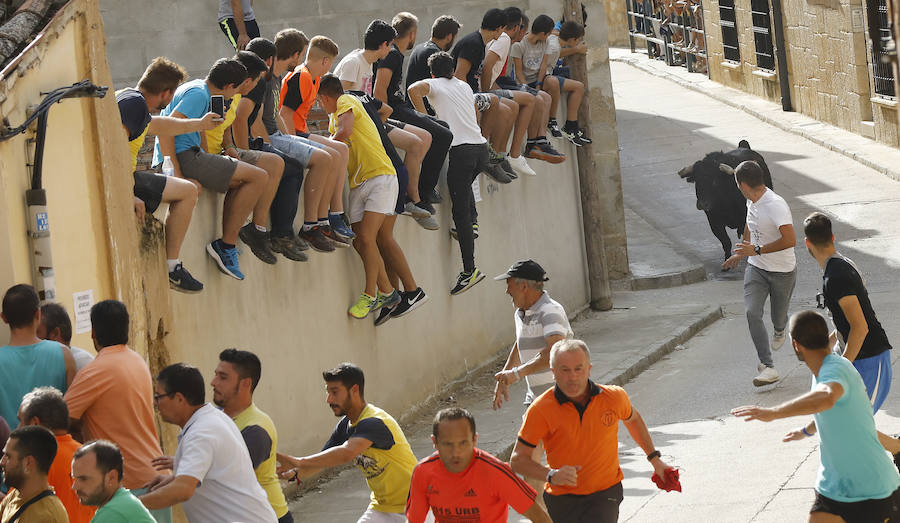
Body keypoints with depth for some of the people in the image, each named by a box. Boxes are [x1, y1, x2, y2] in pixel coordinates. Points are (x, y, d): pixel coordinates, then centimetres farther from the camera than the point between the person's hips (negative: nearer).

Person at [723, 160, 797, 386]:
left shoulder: (775, 205, -27)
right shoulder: (752, 201, 0)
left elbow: (790, 240, -34)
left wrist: (756, 250, -31)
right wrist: (739, 254, 31)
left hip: (782, 272, -6)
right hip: (756, 268, 6)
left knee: (778, 317, 12)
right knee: (752, 312, -14)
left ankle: (779, 331, 52)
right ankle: (767, 367, -15)